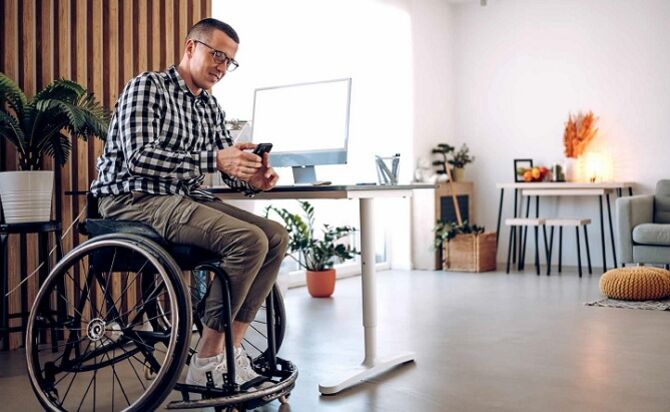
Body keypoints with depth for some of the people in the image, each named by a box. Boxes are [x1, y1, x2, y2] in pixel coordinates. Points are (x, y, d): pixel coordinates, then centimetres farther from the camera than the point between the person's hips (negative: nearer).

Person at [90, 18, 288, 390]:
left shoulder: (210, 106, 17)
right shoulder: (147, 87, -6)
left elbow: (228, 166, 15)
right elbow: (139, 158, -21)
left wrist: (252, 179, -10)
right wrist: (214, 160, -28)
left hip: (184, 198, 8)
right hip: (134, 199, -8)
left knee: (276, 236, -8)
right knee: (249, 240, -26)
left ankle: (230, 349, -7)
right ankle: (207, 362, -16)